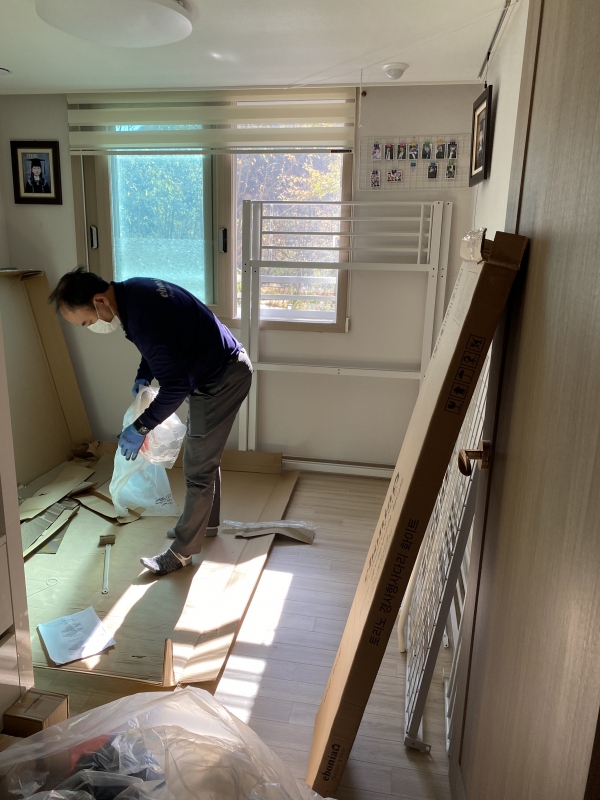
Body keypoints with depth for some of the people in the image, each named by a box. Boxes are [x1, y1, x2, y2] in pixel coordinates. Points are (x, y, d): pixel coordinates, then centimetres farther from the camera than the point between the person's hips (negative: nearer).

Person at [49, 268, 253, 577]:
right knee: (204, 457, 22)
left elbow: (175, 386, -28)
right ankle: (207, 522, 40)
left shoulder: (142, 318, -30)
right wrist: (143, 375, 6)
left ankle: (183, 551, 15)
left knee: (197, 468, 0)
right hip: (221, 368, 10)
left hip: (222, 378, -10)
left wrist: (141, 427, -19)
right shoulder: (130, 290, 1)